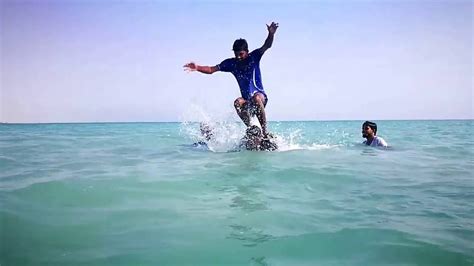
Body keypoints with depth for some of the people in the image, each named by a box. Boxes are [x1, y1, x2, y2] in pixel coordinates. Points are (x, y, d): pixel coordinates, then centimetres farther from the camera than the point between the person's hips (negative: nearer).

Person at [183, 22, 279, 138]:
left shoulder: (254, 57, -4)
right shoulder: (231, 63, 2)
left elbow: (267, 46, -18)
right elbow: (211, 69, 0)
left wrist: (271, 34, -38)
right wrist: (197, 67, -16)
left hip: (260, 95, -2)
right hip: (247, 100, 3)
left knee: (256, 98, -38)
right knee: (237, 102, -32)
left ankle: (265, 131, -30)